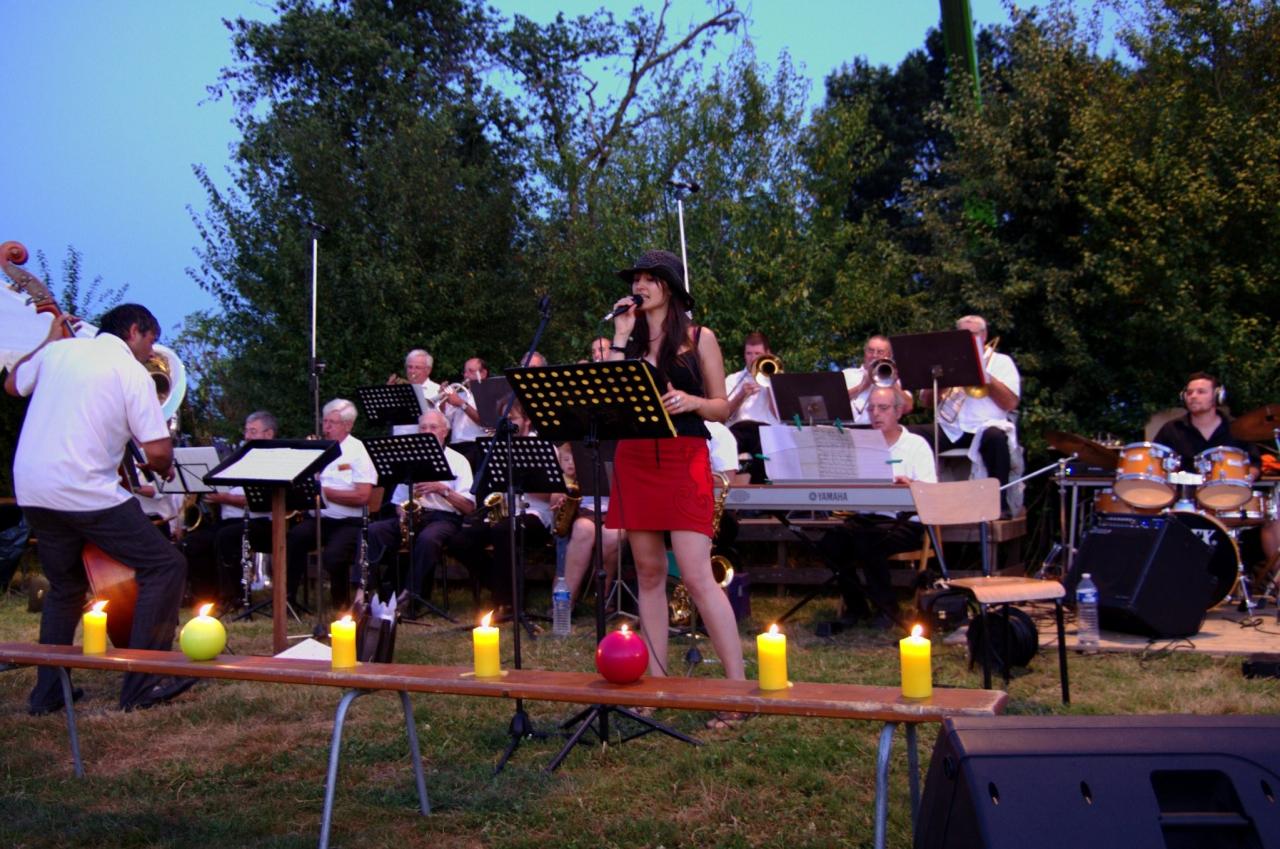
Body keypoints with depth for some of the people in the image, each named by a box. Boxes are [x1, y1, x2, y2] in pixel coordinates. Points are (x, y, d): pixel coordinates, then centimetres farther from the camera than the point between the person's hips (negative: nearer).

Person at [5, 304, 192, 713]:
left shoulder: (59, 350, 10)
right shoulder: (132, 374, -7)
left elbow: (13, 384, 30)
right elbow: (158, 451, -12)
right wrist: (161, 469, 10)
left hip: (31, 490, 7)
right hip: (88, 492, -7)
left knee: (65, 586, 24)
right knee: (165, 566, 1)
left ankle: (48, 691, 25)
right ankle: (143, 682, -2)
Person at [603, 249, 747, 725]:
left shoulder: (699, 338, 4)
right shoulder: (629, 340, 13)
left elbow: (722, 408, 3)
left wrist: (690, 402, -16)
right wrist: (619, 339, -2)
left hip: (685, 459, -4)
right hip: (634, 461, 4)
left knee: (697, 576, -12)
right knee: (649, 573, 8)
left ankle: (739, 687, -7)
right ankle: (655, 680, 16)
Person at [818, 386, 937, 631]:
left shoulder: (916, 444, 7)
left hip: (904, 521, -4)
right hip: (864, 518, 4)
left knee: (868, 542, -33)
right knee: (830, 540, -25)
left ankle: (887, 609, -10)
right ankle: (855, 607, -5)